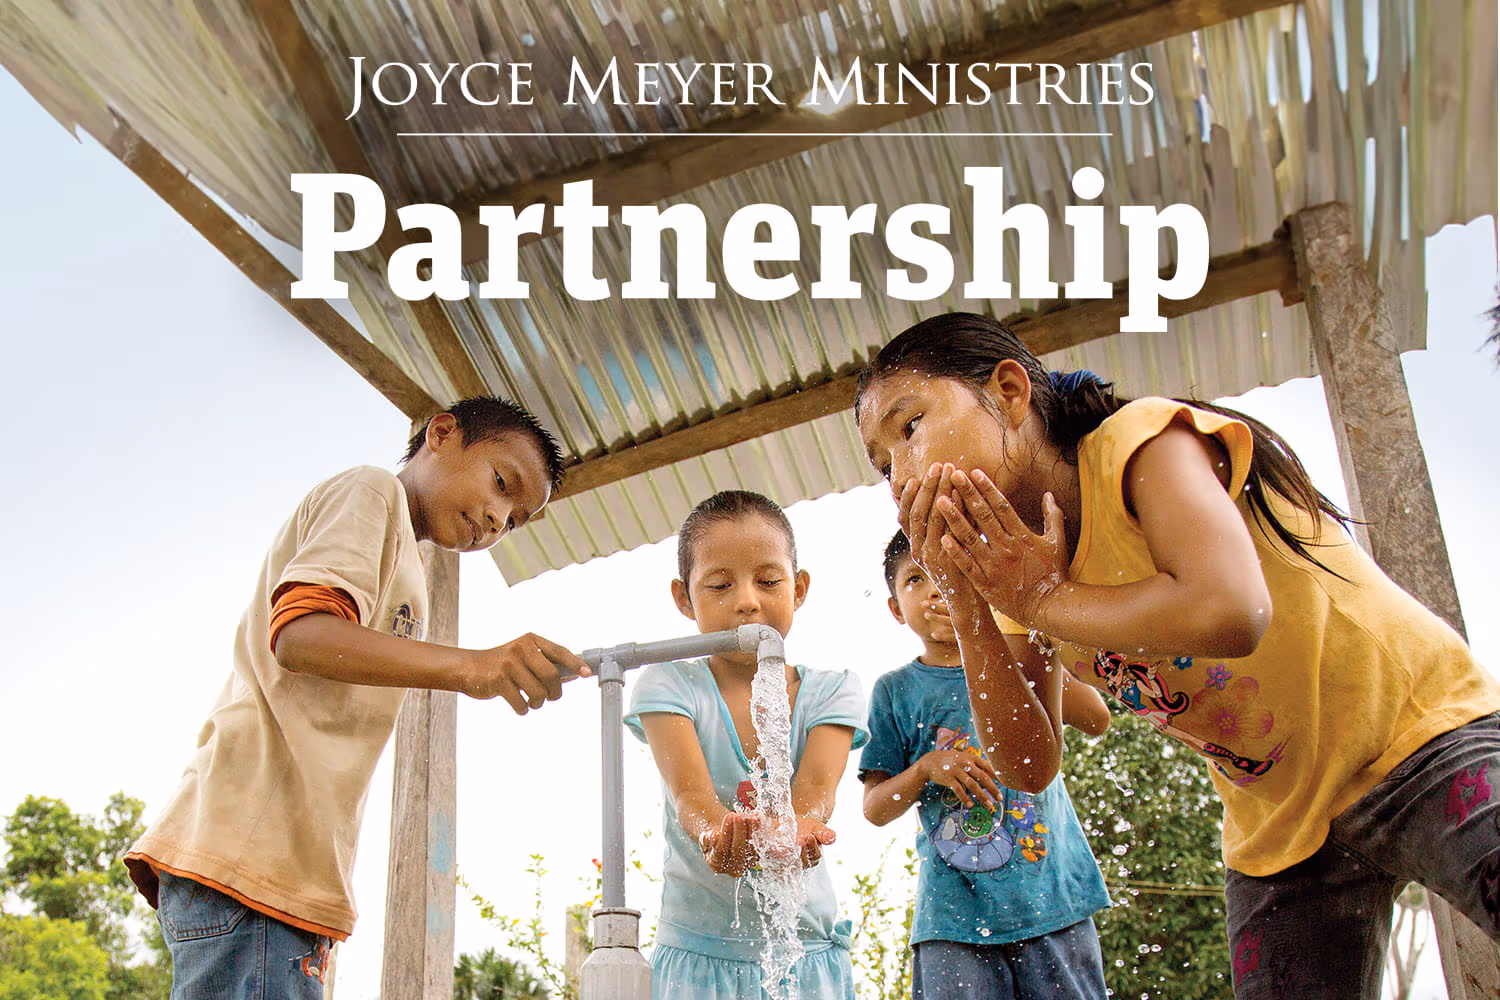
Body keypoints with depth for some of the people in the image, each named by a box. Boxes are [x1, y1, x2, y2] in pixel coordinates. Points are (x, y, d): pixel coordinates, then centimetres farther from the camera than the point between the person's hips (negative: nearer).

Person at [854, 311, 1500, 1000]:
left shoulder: (1141, 441, -20)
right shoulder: (1014, 570, 1)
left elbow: (1230, 613, -38)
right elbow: (1028, 765, -4)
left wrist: (1047, 598, -23)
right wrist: (966, 607, -16)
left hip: (1422, 736, -6)